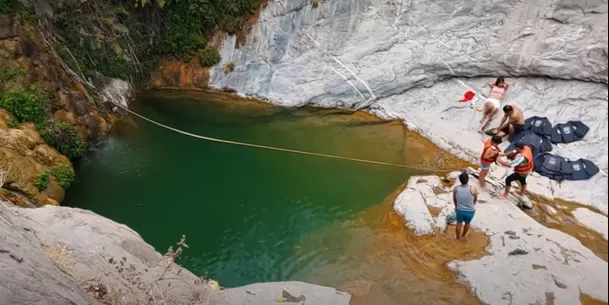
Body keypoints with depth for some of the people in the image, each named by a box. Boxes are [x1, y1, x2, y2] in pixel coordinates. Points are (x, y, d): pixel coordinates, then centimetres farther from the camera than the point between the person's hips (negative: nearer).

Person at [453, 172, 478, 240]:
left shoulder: (455, 189, -20)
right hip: (470, 211, -1)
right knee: (467, 223, 27)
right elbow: (475, 200, -6)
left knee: (459, 223, 25)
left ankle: (458, 237, 44)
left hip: (459, 210, 1)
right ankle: (463, 235, 51)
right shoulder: (473, 189, -26)